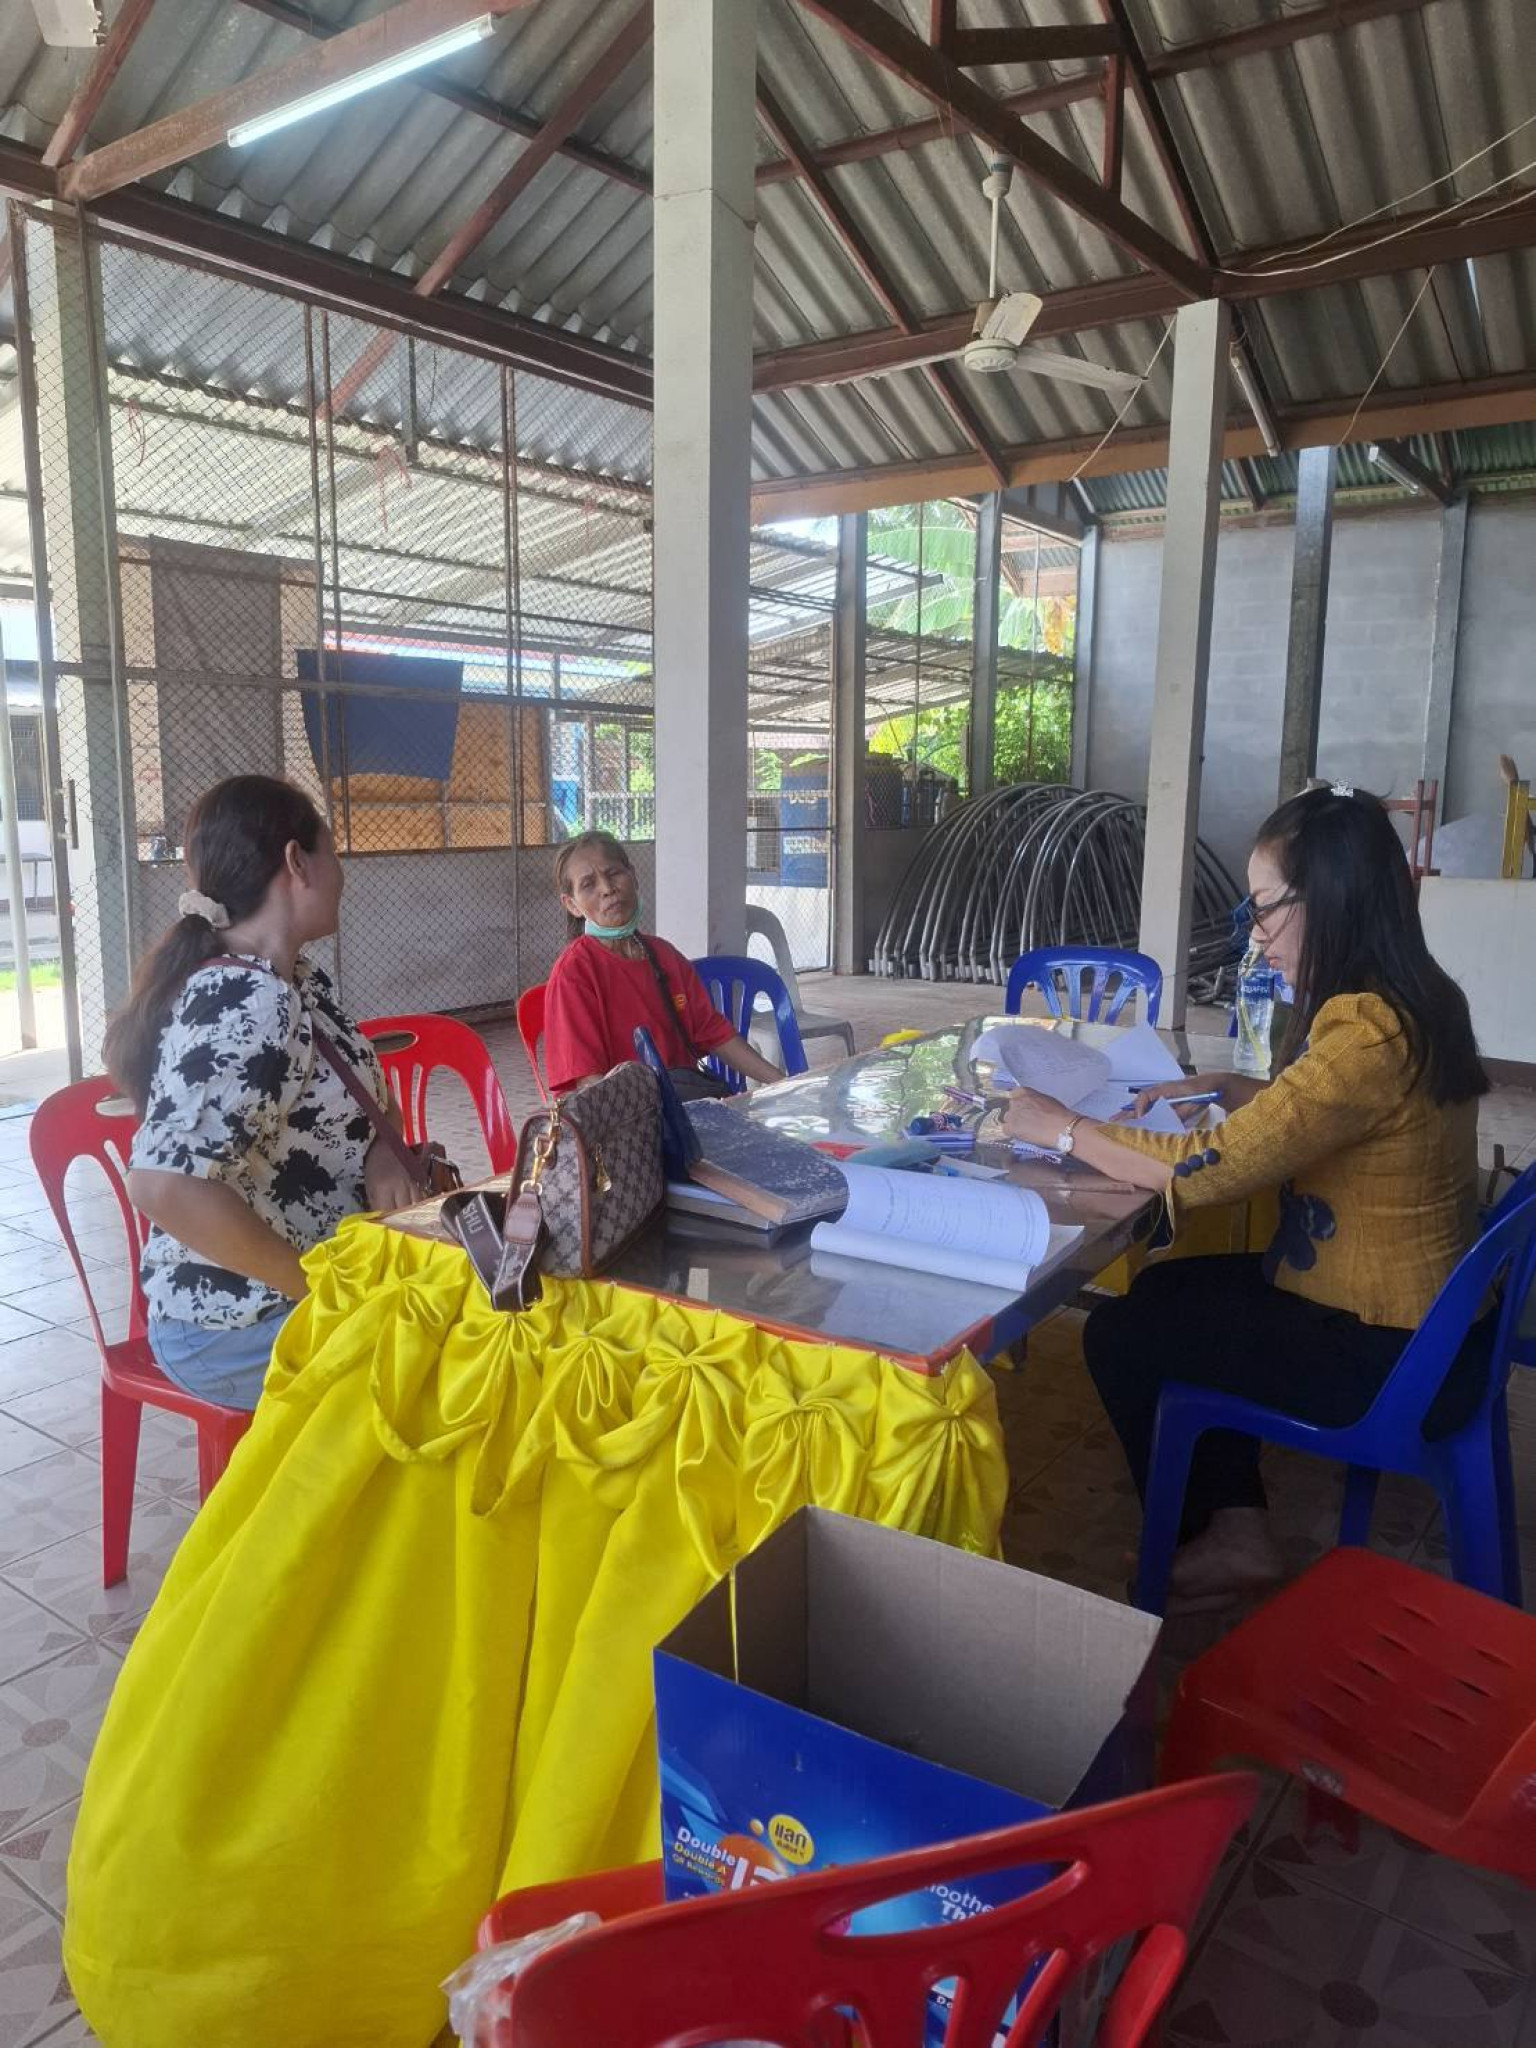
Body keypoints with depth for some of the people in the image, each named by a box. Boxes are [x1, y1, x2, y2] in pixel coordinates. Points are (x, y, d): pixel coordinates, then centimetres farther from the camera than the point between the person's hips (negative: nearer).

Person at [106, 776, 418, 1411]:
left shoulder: (294, 980, 4)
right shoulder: (248, 1006, -26)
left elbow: (357, 1089, 17)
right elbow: (167, 1186, -37)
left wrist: (380, 1149, -6)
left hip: (284, 1289, 9)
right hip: (235, 1327, -9)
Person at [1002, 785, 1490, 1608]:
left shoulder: (1367, 1030, -29)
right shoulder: (1413, 999, 2)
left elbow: (1207, 1170, -30)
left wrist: (1057, 1125, -18)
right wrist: (1227, 1089, 6)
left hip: (1390, 1356, -9)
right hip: (1419, 1315, 10)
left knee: (1121, 1334, 0)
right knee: (1167, 1292, 18)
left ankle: (1214, 1541, 22)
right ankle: (1236, 1524, 21)